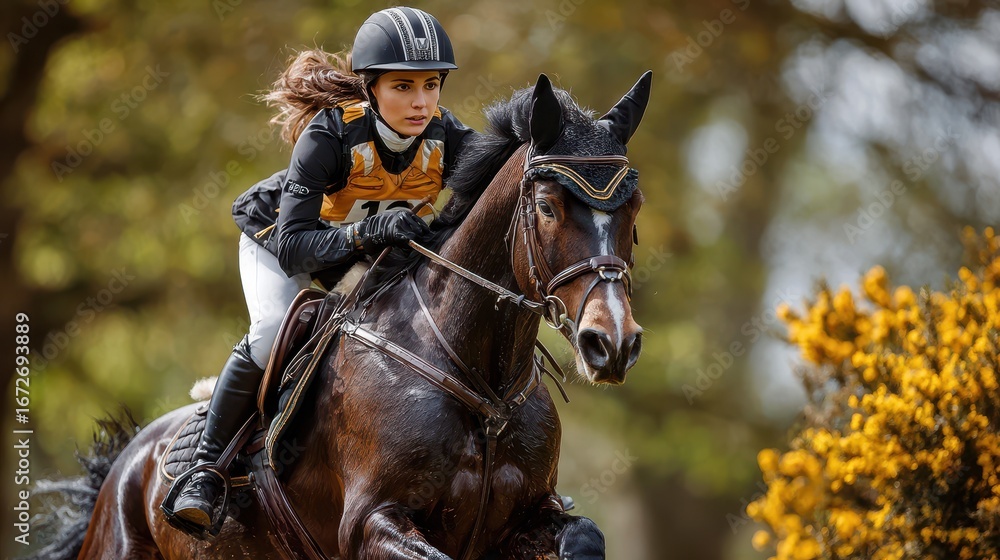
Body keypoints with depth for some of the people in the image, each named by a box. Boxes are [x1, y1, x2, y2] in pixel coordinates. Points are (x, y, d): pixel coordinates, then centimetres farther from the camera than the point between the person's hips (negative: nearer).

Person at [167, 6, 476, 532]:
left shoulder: (445, 135, -27)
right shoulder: (330, 133, -38)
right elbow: (295, 248, -42)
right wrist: (366, 232, -58)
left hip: (369, 246, 5)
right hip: (283, 236, -5)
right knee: (274, 333, -28)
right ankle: (206, 468, -12)